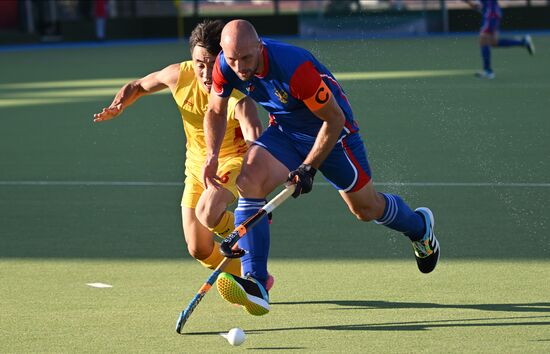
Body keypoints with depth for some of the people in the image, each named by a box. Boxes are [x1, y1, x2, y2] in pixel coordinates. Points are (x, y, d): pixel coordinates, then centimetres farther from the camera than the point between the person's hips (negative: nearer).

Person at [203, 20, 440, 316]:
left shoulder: (294, 67, -37)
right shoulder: (225, 67, -19)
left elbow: (334, 119, -25)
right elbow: (216, 110, 2)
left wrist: (309, 168, -25)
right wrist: (211, 155, -15)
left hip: (330, 131, -5)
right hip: (283, 130, 5)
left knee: (365, 208, 11)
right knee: (248, 181, -23)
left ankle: (419, 227, 47)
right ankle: (255, 284, -28)